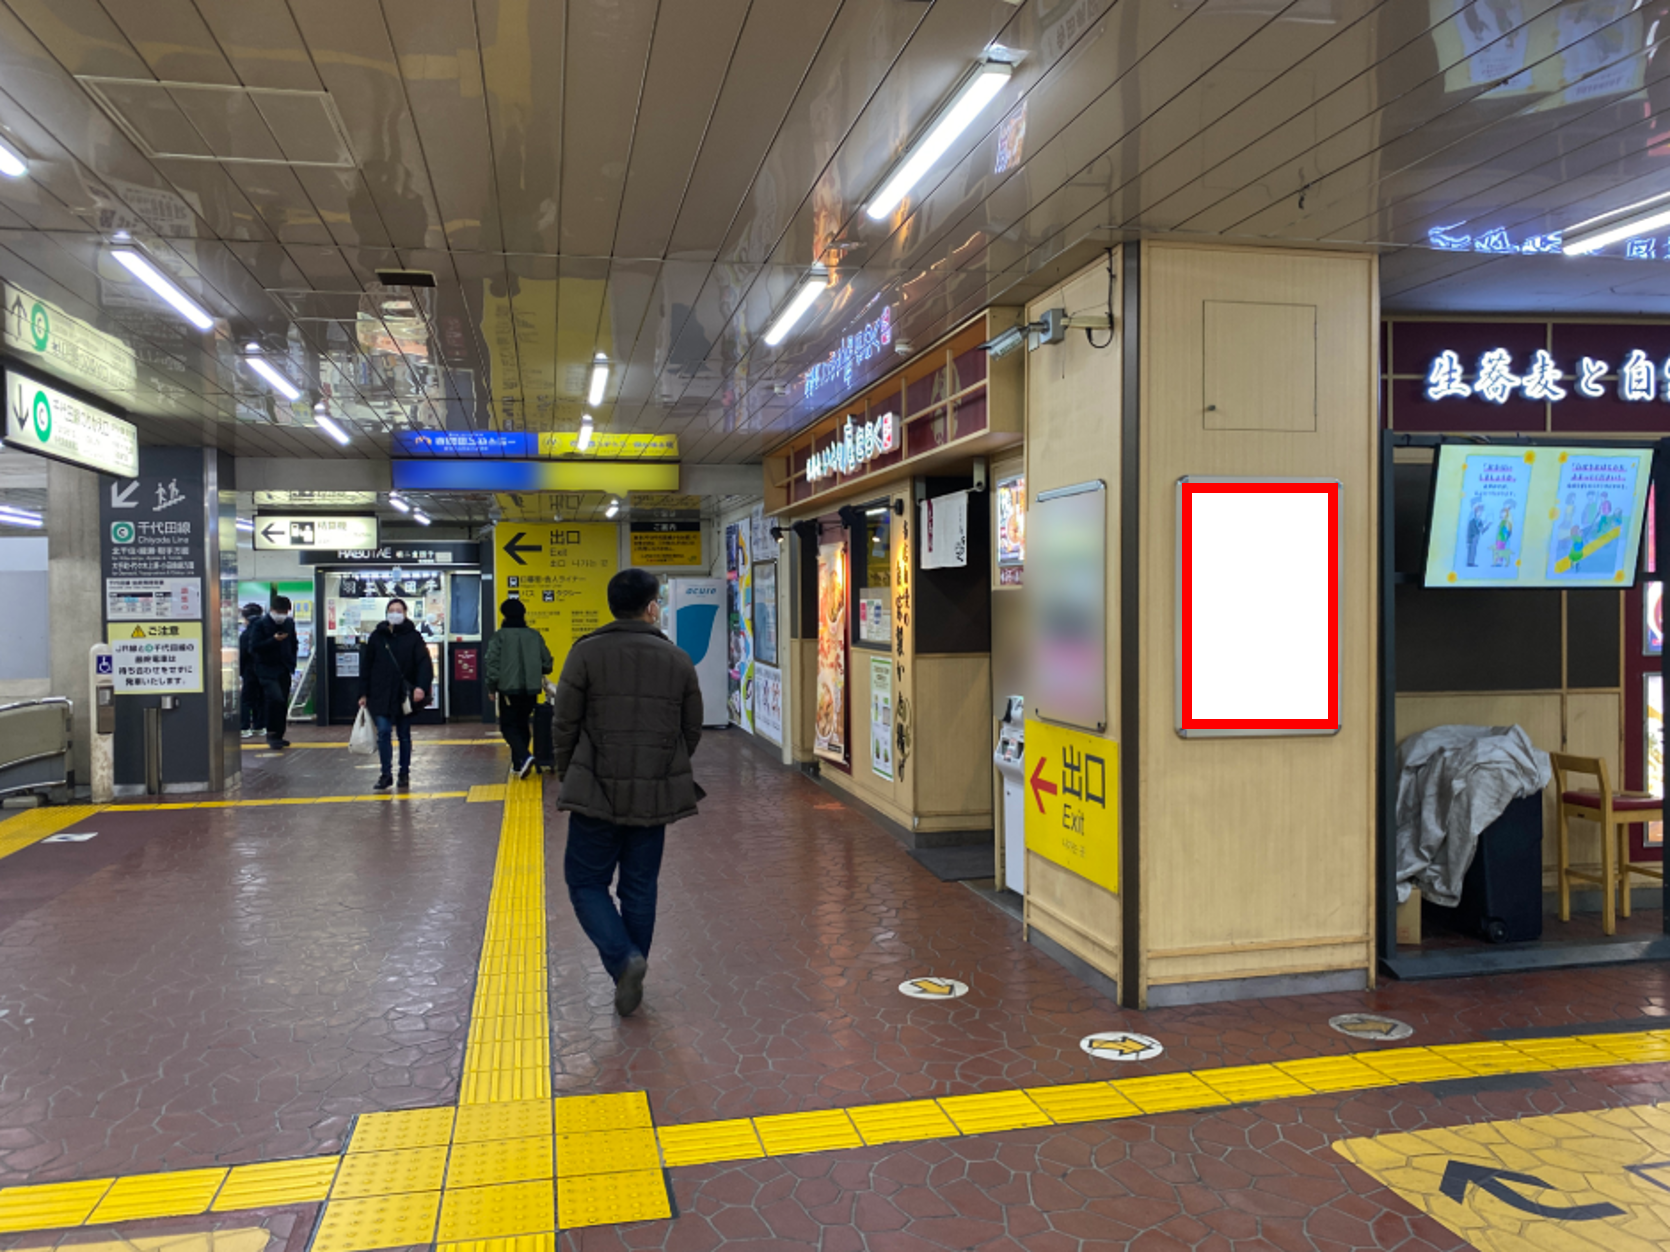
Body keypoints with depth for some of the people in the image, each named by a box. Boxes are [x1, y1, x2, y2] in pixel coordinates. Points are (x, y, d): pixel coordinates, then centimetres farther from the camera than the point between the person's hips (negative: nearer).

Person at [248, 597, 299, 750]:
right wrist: (273, 640, -23)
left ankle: (278, 736, 17)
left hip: (284, 670, 6)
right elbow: (254, 647, -14)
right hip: (267, 670, -6)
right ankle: (272, 734, -10)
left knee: (283, 704, 7)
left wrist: (292, 665, 13)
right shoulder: (260, 625, -6)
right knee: (276, 699, -21)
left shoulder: (290, 624, 10)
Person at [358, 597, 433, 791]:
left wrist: (421, 686, -27)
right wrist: (364, 693, 5)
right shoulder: (377, 636, 3)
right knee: (383, 732, -7)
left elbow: (424, 663, -11)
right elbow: (366, 666, 7)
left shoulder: (413, 637, -2)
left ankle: (404, 773, 19)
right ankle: (386, 774, 0)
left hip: (404, 695, -1)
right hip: (381, 695, 1)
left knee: (404, 735, 9)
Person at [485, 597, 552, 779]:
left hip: (509, 689, -4)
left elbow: (493, 663, -12)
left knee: (508, 726, 3)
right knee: (523, 725, 16)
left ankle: (524, 757, -19)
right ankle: (518, 764, 18)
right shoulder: (535, 635, 4)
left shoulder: (499, 636, -8)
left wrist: (492, 687, -2)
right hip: (530, 689, 4)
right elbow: (547, 662, 6)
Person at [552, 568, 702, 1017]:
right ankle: (631, 981, 19)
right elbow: (692, 731, 9)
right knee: (640, 888, 13)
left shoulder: (586, 653, -7)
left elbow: (564, 724, -5)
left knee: (586, 882, 9)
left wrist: (568, 777, 11)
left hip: (597, 792, -3)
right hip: (656, 795, 3)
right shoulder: (679, 660, 3)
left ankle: (624, 958, -9)